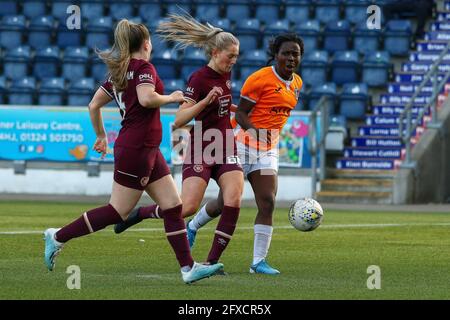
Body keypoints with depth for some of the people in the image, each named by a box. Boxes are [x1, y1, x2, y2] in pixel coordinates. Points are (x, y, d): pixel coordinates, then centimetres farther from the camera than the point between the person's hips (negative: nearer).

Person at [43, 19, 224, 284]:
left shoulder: (119, 72, 15)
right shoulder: (144, 67, -10)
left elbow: (94, 105, 17)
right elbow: (146, 98, -28)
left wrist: (101, 136, 27)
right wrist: (172, 98, -11)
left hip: (147, 151, 10)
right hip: (136, 150, -10)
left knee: (173, 206, 4)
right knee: (117, 212, -4)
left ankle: (188, 267, 0)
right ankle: (59, 237, 4)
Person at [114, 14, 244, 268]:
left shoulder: (226, 74, 9)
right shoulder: (199, 79, -15)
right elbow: (179, 120, -23)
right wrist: (206, 101, -32)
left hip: (226, 151, 7)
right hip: (201, 151, -7)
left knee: (233, 203, -13)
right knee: (188, 207, -15)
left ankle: (213, 260, -7)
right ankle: (139, 214, 12)